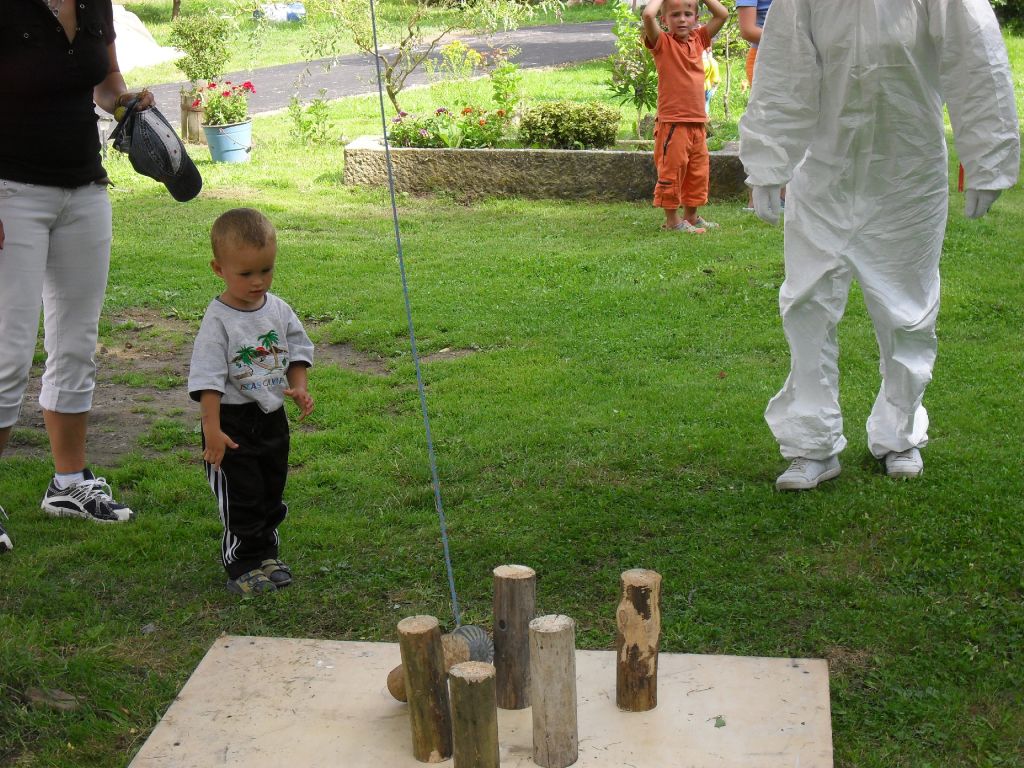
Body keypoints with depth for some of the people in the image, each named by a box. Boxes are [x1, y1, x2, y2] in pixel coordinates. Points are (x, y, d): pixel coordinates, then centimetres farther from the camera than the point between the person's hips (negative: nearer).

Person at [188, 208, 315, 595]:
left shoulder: (278, 309, 1)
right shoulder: (218, 320, -17)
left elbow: (297, 350, 13)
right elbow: (207, 378, -18)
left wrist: (298, 387, -5)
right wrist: (212, 429, -22)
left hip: (273, 417, 6)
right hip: (233, 421, -6)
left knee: (271, 492, 17)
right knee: (241, 498, 0)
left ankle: (266, 554, 32)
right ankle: (243, 565, 12)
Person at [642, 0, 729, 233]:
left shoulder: (698, 40, 11)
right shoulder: (662, 43, -6)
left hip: (697, 122, 7)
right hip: (672, 122, -6)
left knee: (699, 171, 14)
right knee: (672, 171, -1)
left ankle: (691, 216, 26)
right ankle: (672, 219, 9)